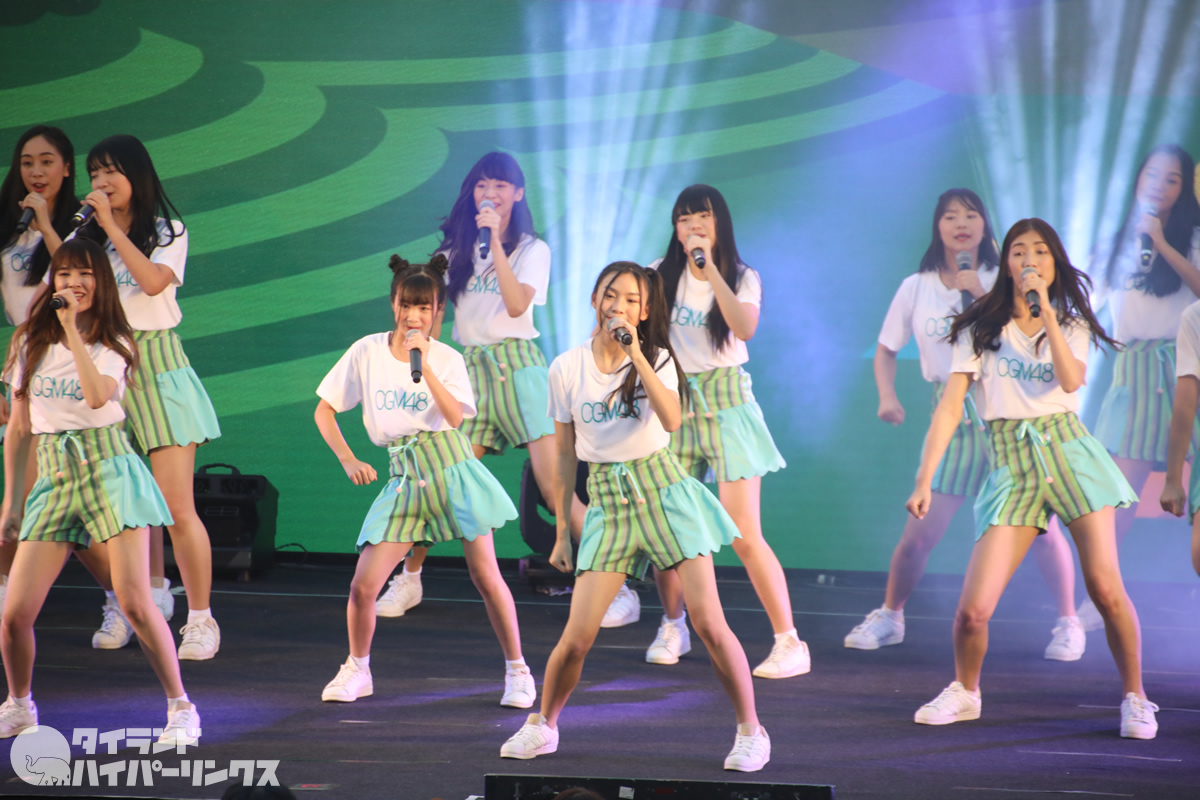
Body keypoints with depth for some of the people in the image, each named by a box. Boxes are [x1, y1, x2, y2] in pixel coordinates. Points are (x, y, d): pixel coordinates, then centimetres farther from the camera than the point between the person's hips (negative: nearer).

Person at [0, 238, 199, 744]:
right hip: (54, 476, 3)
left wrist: (73, 329, -19)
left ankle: (181, 708, -1)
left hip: (109, 469, -3)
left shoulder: (113, 343, 2)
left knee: (134, 603, -14)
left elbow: (97, 396, -21)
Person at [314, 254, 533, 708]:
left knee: (486, 577, -3)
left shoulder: (447, 359, 0)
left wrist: (424, 365, -21)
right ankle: (356, 670, 18)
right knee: (363, 586, -6)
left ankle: (517, 671, 12)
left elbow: (455, 416, -17)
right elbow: (324, 411, 8)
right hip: (404, 478, 1)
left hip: (453, 469, -1)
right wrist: (348, 460, -2)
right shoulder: (367, 352, 2)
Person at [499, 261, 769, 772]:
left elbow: (672, 420, -21)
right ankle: (542, 725, 19)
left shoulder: (656, 359, -1)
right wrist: (563, 531, 10)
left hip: (663, 490, -1)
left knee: (709, 623, -8)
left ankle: (751, 731, 6)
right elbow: (565, 456, 9)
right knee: (576, 638, -6)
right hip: (607, 500, 1)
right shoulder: (566, 369, 3)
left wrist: (637, 356, -23)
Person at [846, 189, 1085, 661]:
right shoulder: (916, 288, 6)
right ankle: (889, 617, 19)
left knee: (1040, 524, -6)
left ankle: (1068, 623, 12)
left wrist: (984, 294, -19)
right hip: (954, 417, 1)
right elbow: (887, 349, 15)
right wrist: (887, 396, -1)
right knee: (919, 533, -3)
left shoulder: (1002, 280, 1)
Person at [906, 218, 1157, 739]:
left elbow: (1070, 380, -12)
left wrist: (1045, 308, -12)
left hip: (1069, 449, 1)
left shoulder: (1071, 325, 10)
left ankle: (1134, 698, 9)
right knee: (972, 609, -10)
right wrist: (924, 480, -8)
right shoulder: (980, 329, 7)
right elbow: (950, 407, 1)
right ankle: (964, 692, 18)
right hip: (1011, 462, 0)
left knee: (1105, 587, -11)